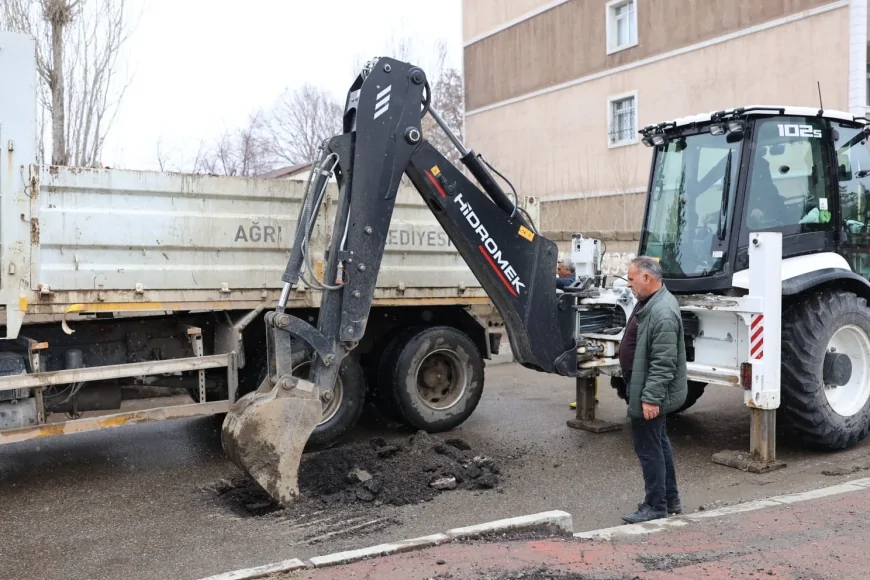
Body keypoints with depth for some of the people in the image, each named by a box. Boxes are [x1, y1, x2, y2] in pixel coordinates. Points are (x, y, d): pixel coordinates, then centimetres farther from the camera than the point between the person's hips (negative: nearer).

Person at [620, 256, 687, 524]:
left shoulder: (663, 313, -25)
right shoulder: (649, 302, 8)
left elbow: (663, 363, -28)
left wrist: (650, 397, -27)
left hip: (650, 394, -11)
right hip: (645, 389, 11)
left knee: (648, 447, 0)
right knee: (659, 444, 19)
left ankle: (656, 505, 12)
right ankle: (670, 499, 32)